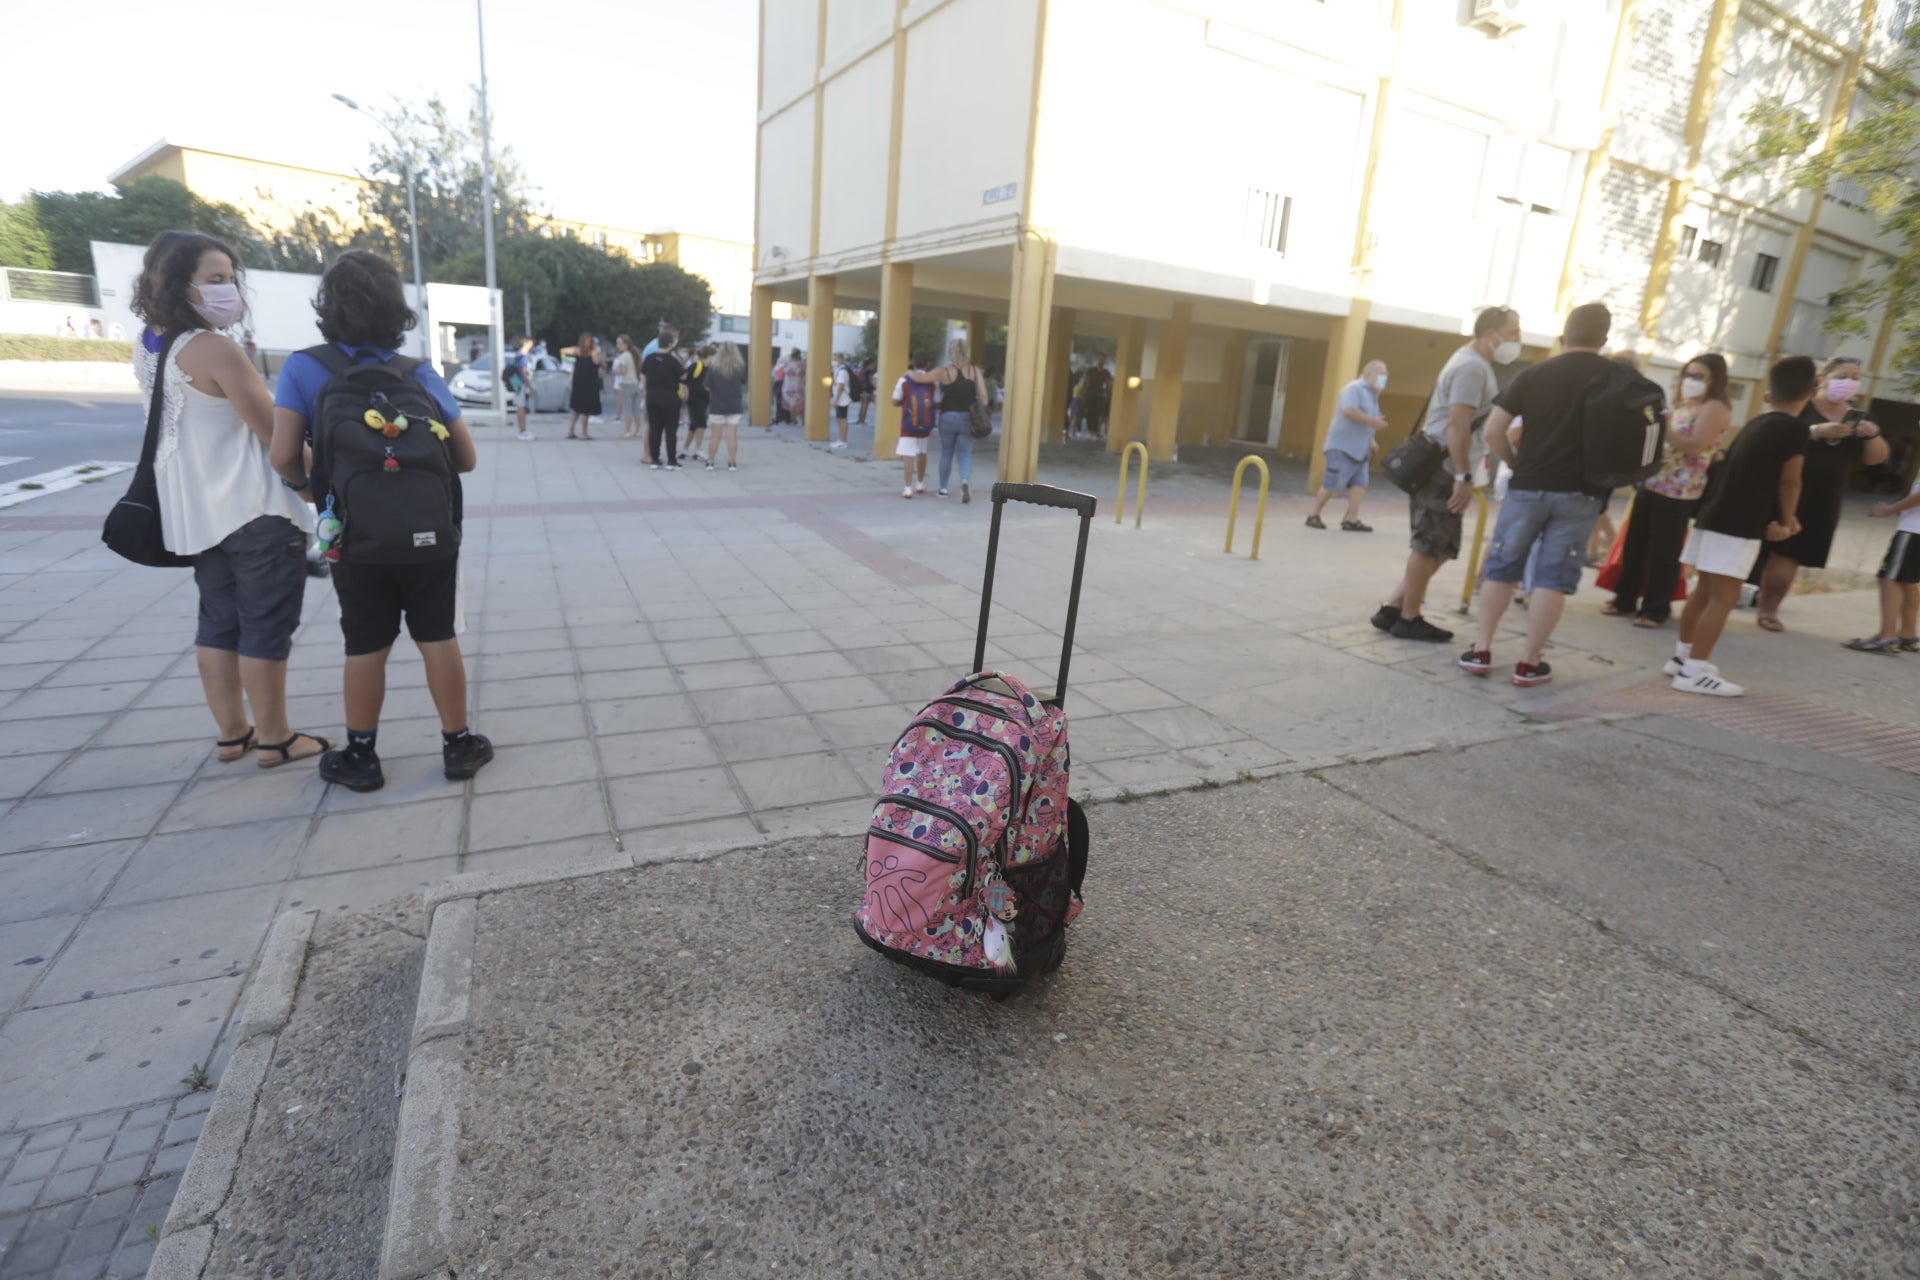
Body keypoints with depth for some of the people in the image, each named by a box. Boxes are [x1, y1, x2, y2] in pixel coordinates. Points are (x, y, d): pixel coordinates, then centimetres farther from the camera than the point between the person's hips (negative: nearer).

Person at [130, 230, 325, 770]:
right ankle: (274, 739, 9)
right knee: (266, 628, 0)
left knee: (218, 624, 15)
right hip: (257, 512, -8)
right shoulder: (214, 348, -18)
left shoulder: (149, 347, 8)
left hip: (199, 512, 8)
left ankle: (230, 733, 23)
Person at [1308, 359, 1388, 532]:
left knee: (1359, 483, -2)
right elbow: (1349, 410, -25)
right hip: (1342, 445, -9)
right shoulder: (1354, 388, -9)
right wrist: (1372, 421, -23)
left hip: (1360, 449, 9)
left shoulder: (1373, 394, 19)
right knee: (1331, 483, -7)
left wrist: (1370, 440, 14)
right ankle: (1313, 516, 2)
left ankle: (1351, 520, -2)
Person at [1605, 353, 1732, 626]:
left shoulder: (1715, 408, -8)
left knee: (1663, 553, -2)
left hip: (1678, 493, -8)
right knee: (1633, 546, 10)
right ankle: (1625, 600, 19)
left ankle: (1656, 609, 7)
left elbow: (1694, 447, -19)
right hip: (1651, 483, 8)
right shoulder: (1682, 405, 18)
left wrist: (1663, 426, -22)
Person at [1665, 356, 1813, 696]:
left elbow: (1753, 474, 17)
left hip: (1714, 515, 9)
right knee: (1723, 597, -8)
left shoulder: (1757, 423, 14)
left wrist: (1776, 519, 14)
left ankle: (1683, 656, 24)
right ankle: (1694, 672, -9)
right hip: (1737, 525, -9)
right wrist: (1786, 522, 11)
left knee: (1705, 590, 16)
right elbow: (1789, 483, -4)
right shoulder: (1795, 428, -9)